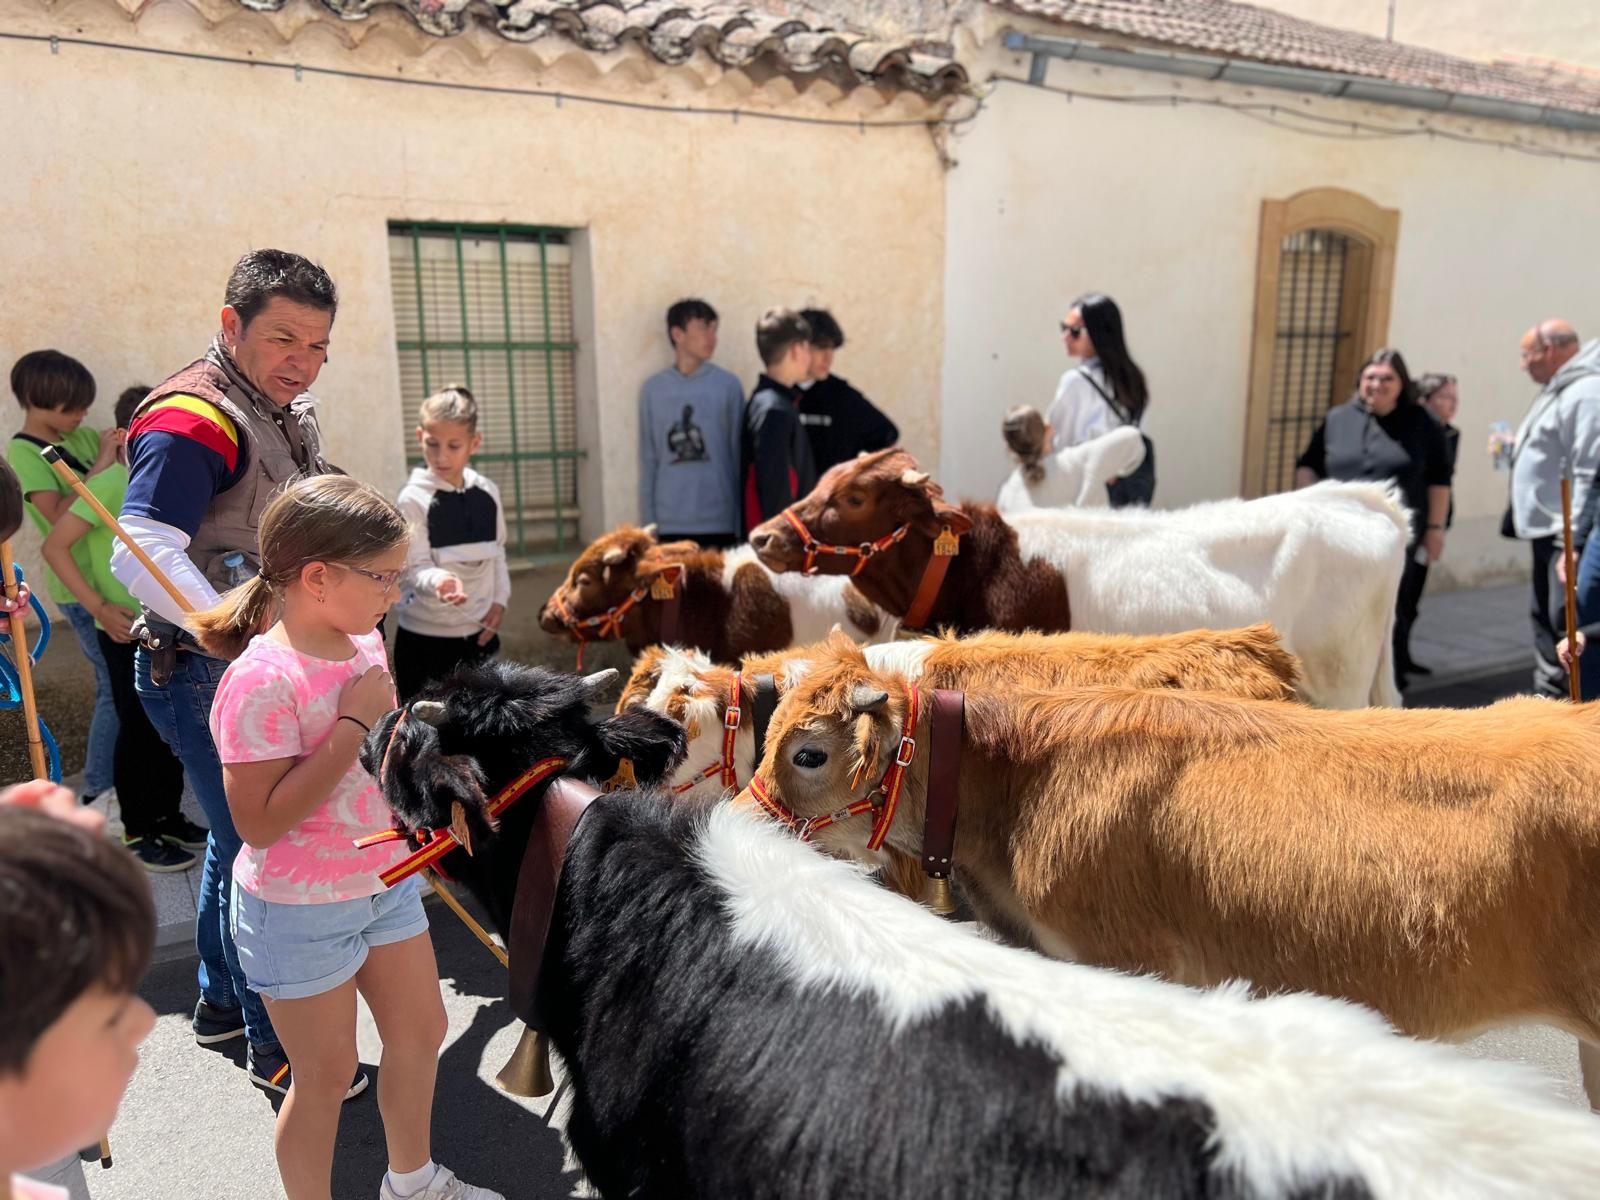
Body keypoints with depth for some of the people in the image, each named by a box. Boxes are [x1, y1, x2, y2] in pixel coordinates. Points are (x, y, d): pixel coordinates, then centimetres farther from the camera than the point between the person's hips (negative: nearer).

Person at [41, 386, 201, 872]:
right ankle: (137, 835, 17)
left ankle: (169, 817, 29)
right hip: (127, 630, -6)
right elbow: (55, 546, -15)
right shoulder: (111, 483, -13)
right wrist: (98, 607, -17)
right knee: (138, 730, 3)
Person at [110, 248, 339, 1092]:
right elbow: (141, 554, -31)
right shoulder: (192, 421, -20)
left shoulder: (287, 414, 11)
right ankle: (276, 1045, 16)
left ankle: (221, 1003, 41)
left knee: (240, 839, 22)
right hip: (207, 676, -10)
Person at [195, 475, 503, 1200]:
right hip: (299, 910, -8)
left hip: (385, 879, 8)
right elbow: (258, 823, -29)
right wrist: (355, 724, -30)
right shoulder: (264, 680, -26)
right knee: (327, 1075, 10)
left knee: (421, 1032, 21)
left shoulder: (364, 641, -2)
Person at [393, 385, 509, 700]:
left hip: (479, 632, 4)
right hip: (425, 637, -4)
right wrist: (440, 580, -35)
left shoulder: (487, 492, 3)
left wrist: (499, 599, 2)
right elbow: (415, 569, -14)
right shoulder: (414, 498, -11)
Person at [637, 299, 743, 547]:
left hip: (719, 520, -1)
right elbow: (648, 460, 6)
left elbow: (740, 454, 1)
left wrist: (741, 520, -2)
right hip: (669, 522, 1)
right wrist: (647, 521, 2)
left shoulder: (728, 386, -1)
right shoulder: (652, 389, 3)